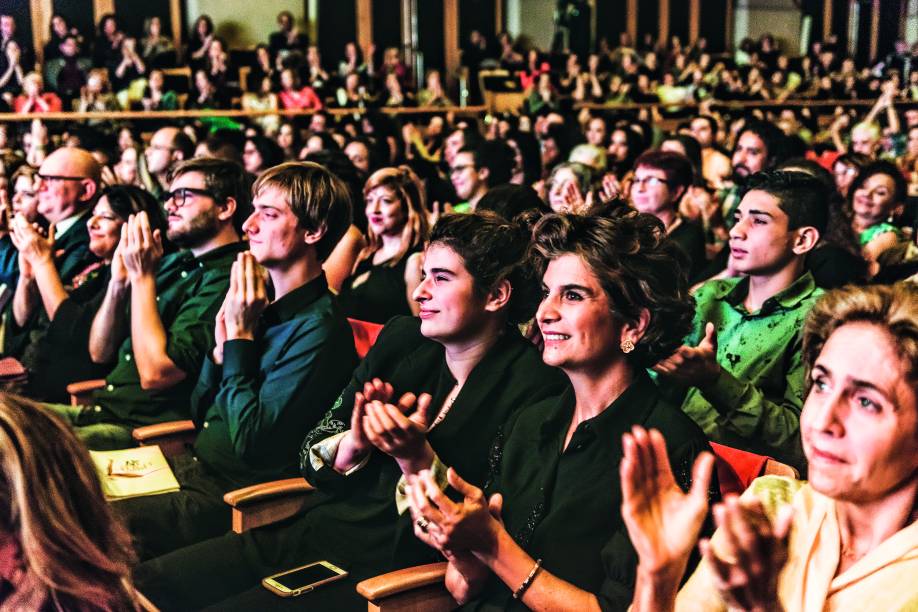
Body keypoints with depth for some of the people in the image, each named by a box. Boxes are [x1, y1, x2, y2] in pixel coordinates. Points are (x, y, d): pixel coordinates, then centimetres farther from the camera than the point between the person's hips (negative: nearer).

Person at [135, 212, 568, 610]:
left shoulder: (533, 388, -12)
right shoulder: (402, 339, 6)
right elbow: (312, 457, 9)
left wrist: (416, 457, -23)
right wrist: (353, 443, -13)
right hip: (315, 531, 6)